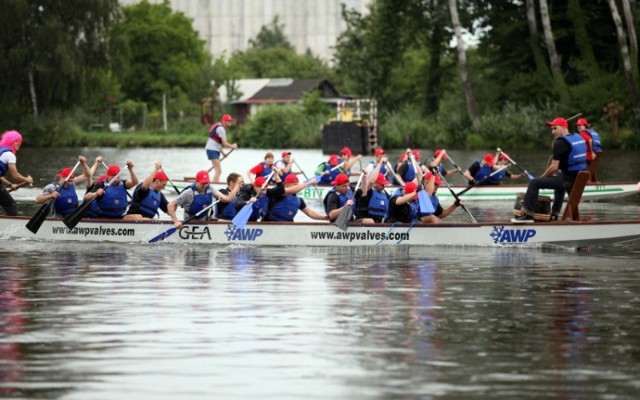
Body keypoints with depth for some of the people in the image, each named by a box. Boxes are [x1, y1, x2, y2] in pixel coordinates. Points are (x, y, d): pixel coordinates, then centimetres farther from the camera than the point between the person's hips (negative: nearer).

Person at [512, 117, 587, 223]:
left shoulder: (560, 143, -12)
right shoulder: (578, 138, 13)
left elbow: (554, 167, -13)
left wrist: (542, 177, 0)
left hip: (567, 180, -9)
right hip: (578, 179, 9)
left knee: (534, 183, -7)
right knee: (559, 180, 42)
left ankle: (528, 215, -9)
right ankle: (555, 214, 45)